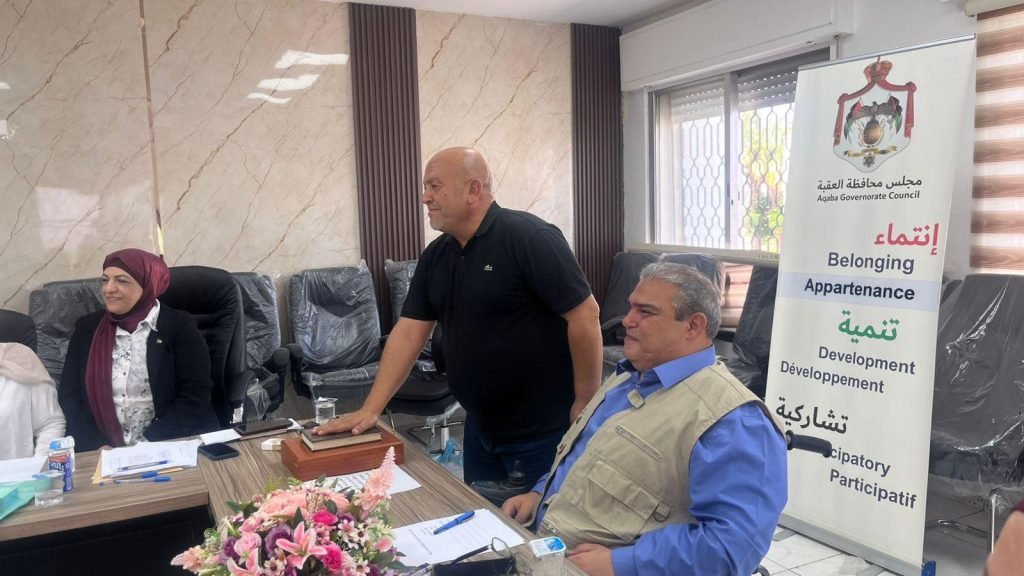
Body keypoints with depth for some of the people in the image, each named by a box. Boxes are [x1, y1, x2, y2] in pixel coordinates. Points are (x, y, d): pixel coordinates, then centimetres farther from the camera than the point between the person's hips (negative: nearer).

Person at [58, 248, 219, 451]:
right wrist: (98, 445, -8)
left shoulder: (179, 326, 0)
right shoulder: (87, 327, 11)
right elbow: (70, 395, 7)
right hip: (103, 452, 3)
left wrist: (148, 445, -14)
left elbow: (196, 396, -6)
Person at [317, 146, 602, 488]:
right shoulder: (435, 256, 5)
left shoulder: (528, 238, -18)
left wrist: (585, 406, -17)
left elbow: (584, 315, -20)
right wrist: (371, 409, -1)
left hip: (544, 431, -7)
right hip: (480, 429, 7)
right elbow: (409, 332, 5)